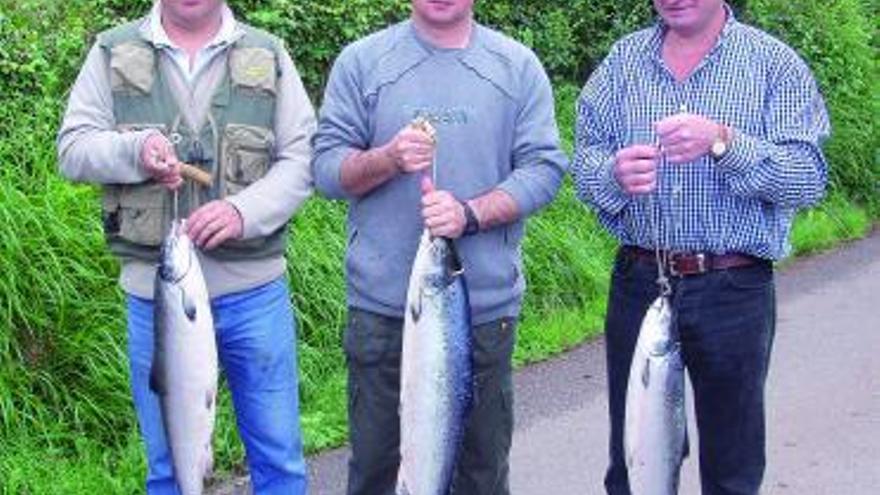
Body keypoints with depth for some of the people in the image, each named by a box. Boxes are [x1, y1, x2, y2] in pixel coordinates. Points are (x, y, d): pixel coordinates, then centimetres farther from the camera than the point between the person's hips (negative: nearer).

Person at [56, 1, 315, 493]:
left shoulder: (268, 55, 4)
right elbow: (73, 148, 2)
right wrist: (134, 150, -18)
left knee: (278, 454, 10)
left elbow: (302, 158, -2)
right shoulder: (113, 53, 5)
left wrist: (243, 209, -18)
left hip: (254, 290, 0)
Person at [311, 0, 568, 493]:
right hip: (382, 304, 0)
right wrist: (387, 160, -19)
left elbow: (545, 168, -1)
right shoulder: (360, 61, 4)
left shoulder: (519, 66, 5)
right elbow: (326, 167, 1)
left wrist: (470, 213, -17)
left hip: (486, 303, 1)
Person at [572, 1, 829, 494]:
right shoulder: (624, 60, 6)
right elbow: (585, 161, 2)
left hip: (734, 291, -2)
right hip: (638, 283, 3)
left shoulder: (775, 63, -3)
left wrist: (723, 143, -27)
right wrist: (616, 175, -21)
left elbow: (810, 179, -12)